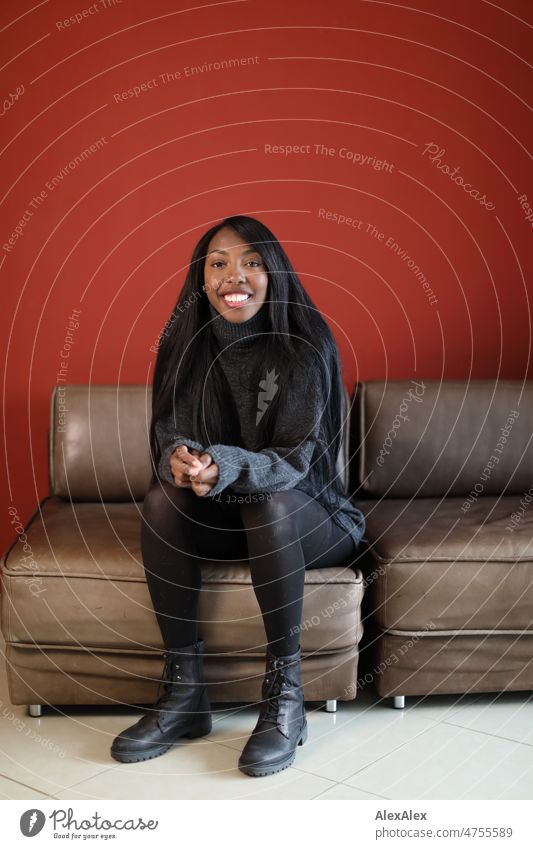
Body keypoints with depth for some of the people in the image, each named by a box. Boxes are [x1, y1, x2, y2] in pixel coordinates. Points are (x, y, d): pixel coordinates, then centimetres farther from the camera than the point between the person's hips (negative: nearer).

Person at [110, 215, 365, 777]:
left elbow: (298, 457, -21)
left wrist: (226, 467, -42)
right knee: (161, 499, -25)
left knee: (269, 502, -36)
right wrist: (177, 459, -31)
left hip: (307, 518, -3)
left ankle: (285, 694, -24)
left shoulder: (304, 344, -15)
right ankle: (184, 691, -19)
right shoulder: (184, 346, -2)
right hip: (221, 519, 4)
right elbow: (168, 436, -5)